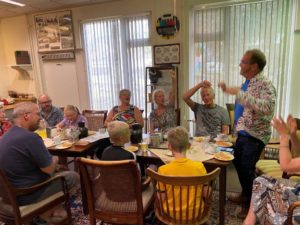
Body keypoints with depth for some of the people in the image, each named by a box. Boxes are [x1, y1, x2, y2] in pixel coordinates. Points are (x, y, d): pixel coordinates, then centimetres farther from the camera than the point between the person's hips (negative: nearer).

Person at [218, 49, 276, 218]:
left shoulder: (265, 85, -19)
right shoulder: (247, 83, 8)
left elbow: (266, 108, -38)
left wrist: (238, 93, -37)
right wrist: (229, 90, 12)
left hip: (255, 136, -9)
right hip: (243, 133, 9)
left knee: (247, 169, 1)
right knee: (238, 163, 18)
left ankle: (250, 204, 24)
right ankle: (245, 195, 40)